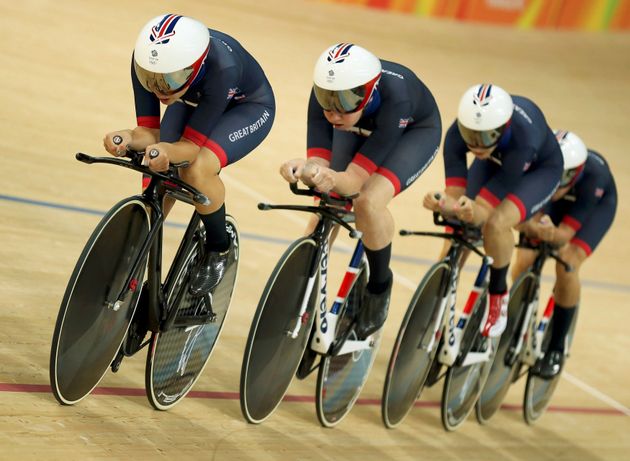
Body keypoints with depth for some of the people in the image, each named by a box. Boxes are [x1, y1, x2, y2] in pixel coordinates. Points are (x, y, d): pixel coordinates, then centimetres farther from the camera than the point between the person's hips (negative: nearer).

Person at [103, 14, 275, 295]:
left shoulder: (221, 68, -43)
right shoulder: (146, 61, -31)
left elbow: (192, 145, -37)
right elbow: (149, 131, -25)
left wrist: (167, 151, -59)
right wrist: (129, 139, -48)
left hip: (248, 106, -5)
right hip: (194, 101, 5)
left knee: (197, 169, -29)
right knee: (158, 173, -14)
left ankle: (219, 249, -4)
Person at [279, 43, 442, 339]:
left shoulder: (393, 97, -43)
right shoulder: (326, 92, -33)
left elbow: (355, 179, -41)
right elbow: (318, 162, -33)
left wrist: (332, 179, -63)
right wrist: (305, 170, -56)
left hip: (414, 131, -4)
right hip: (361, 128, 4)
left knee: (369, 201, -29)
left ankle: (380, 285, -3)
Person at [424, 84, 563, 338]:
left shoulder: (522, 139, -44)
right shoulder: (457, 135, -34)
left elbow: (484, 211, -39)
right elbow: (456, 195, -31)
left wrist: (472, 212, -62)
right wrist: (443, 203, -54)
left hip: (539, 168, -5)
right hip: (494, 161, 5)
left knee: (496, 224, -31)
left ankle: (498, 296, -7)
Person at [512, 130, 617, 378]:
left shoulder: (593, 176, -42)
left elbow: (564, 235, -41)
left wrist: (548, 233, -61)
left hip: (597, 203, -3)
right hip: (550, 200, 3)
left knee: (567, 265, -24)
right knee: (524, 261, -15)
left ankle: (556, 349, -7)